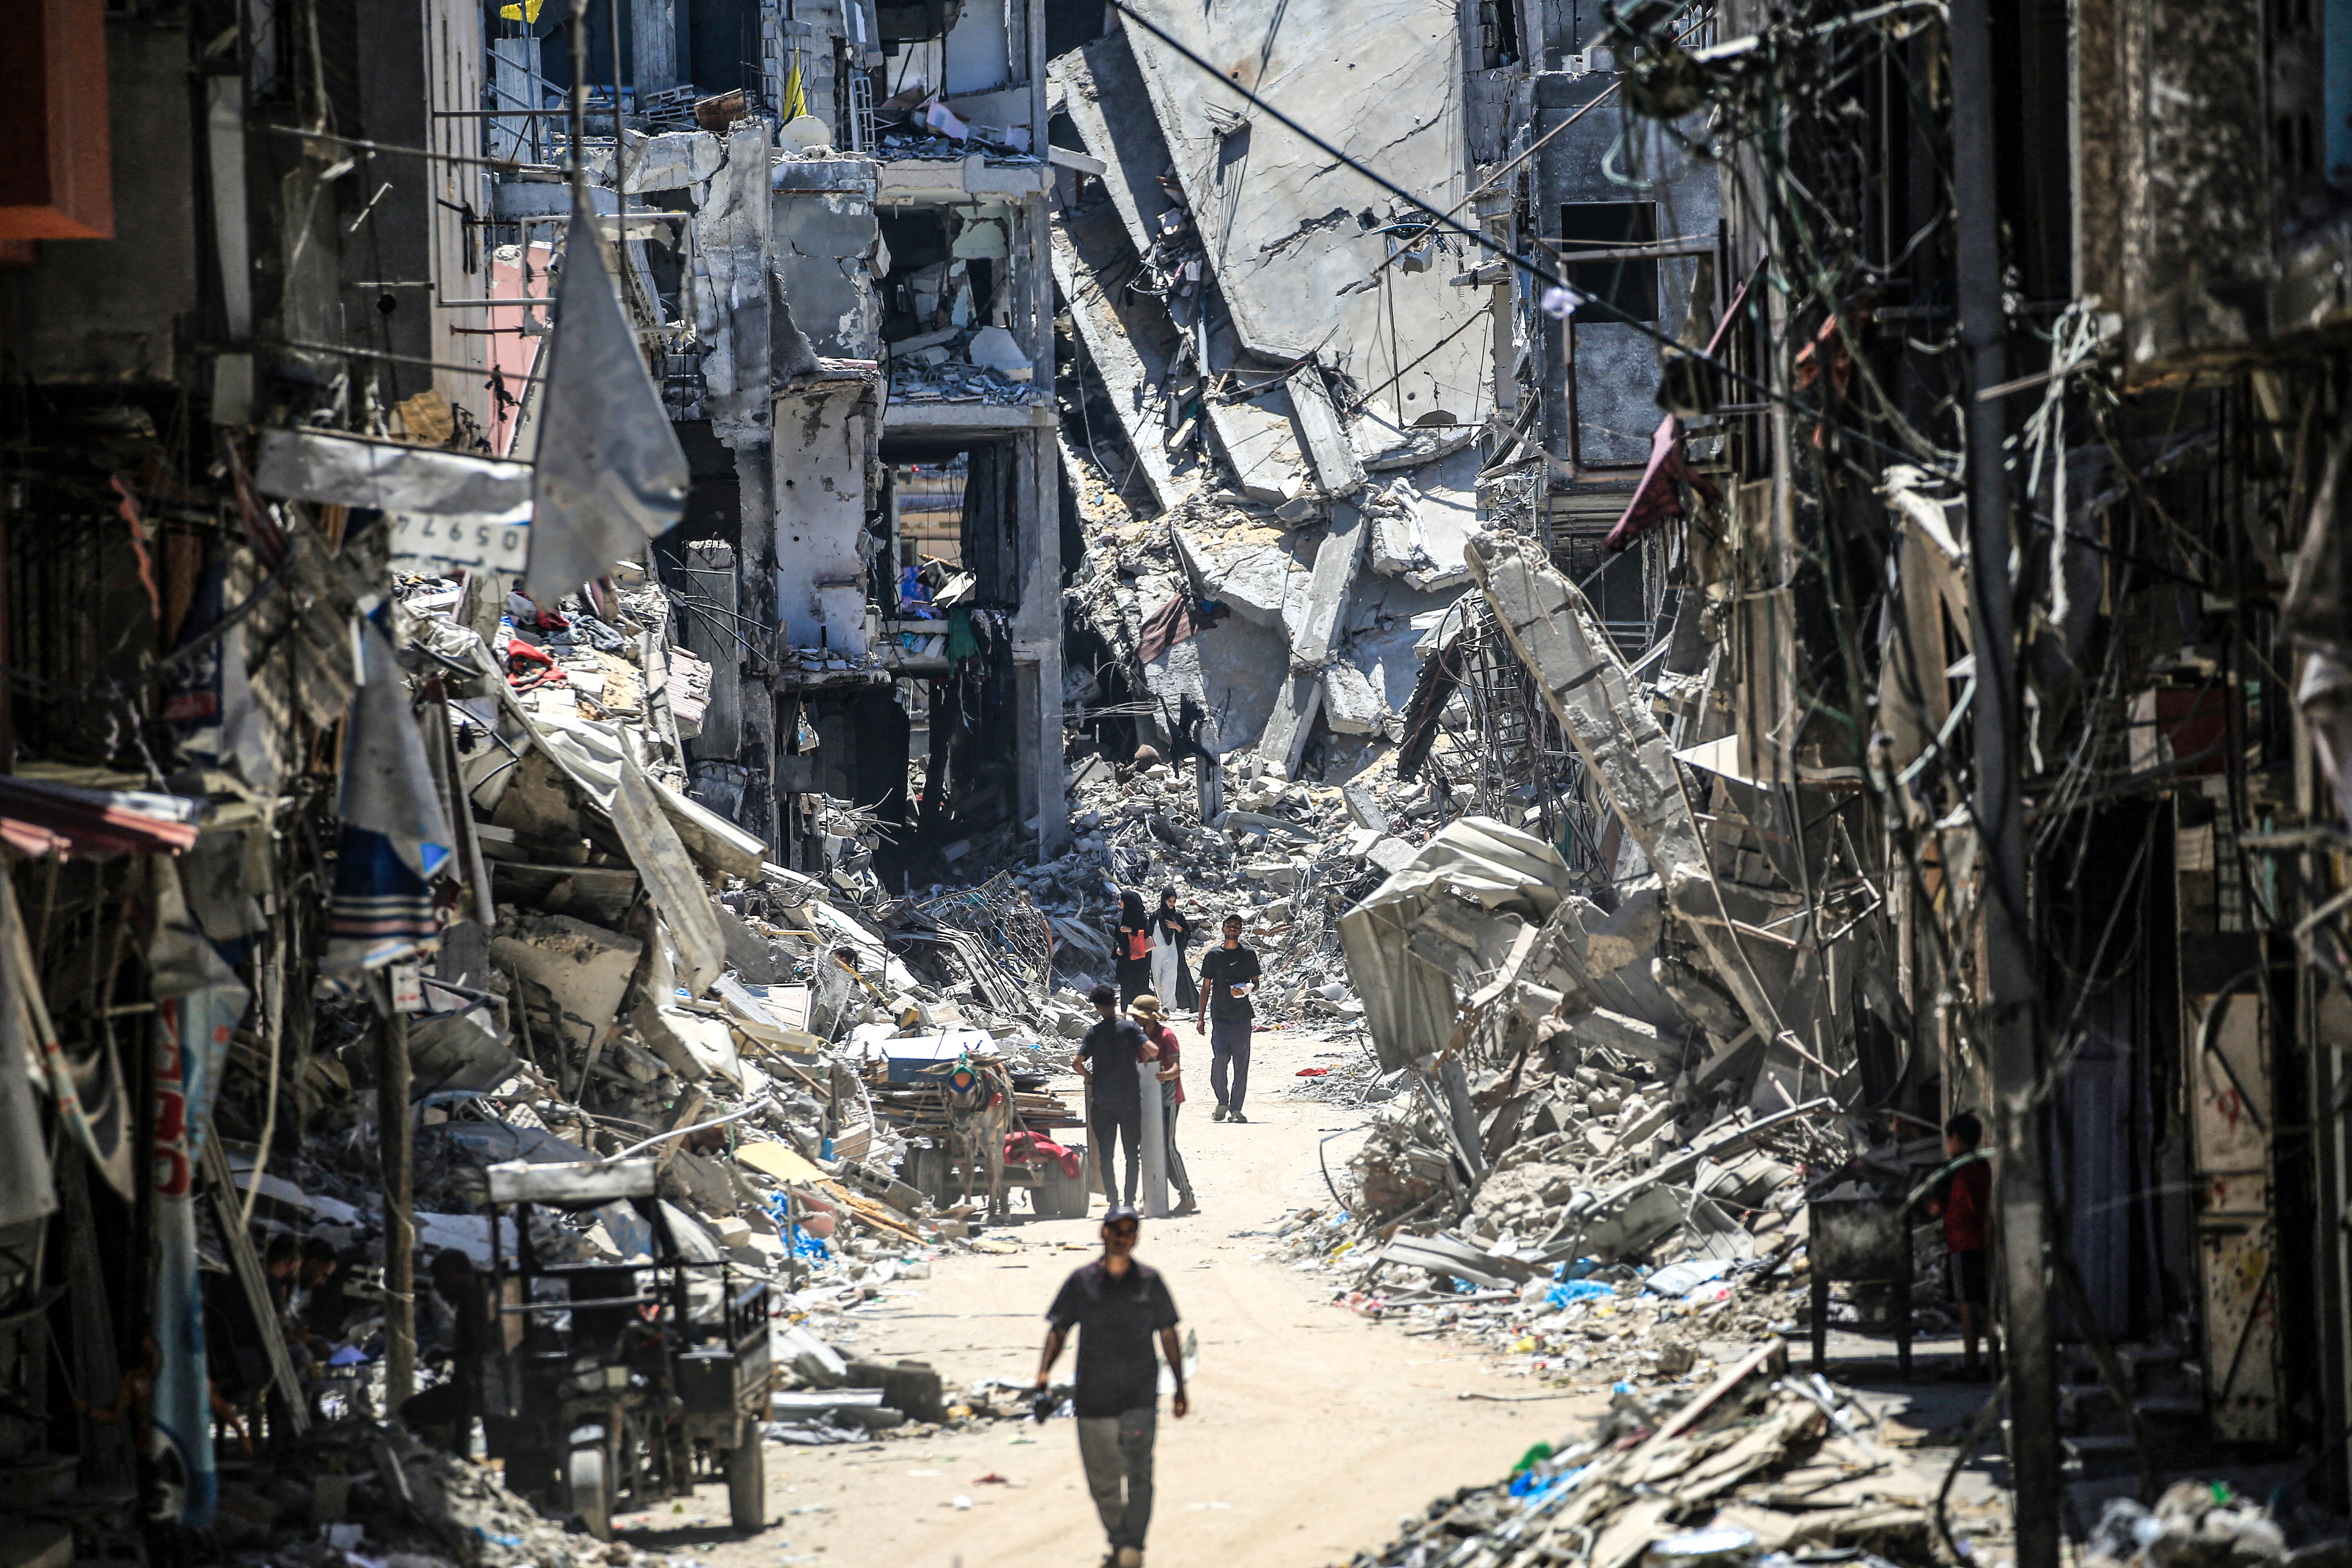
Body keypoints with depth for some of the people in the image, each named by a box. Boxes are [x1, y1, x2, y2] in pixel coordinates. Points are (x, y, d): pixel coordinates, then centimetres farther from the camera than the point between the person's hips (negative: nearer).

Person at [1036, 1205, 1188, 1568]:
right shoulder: (1082, 1282, 4)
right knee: (1103, 1480, 8)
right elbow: (1058, 1330, 3)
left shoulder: (1150, 1282, 5)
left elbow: (1168, 1335, 12)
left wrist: (1180, 1389, 13)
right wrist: (1045, 1372, -13)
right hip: (1093, 1398, 1)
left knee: (1139, 1472, -16)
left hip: (1140, 1397, -1)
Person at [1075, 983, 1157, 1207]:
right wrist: (1143, 1061, 8)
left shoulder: (1094, 1033, -2)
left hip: (1103, 1102, 0)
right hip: (1130, 1099, 0)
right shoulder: (1129, 1027, -3)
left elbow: (1078, 1063, -9)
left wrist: (1089, 1077, 11)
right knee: (1133, 1153, 7)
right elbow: (1153, 1050, -14)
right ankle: (1130, 1200, 2)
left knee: (1106, 1155, 7)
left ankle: (1113, 1199, 3)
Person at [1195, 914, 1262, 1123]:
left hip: (1243, 1016, 1)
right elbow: (1206, 988, 9)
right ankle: (1222, 1103, 6)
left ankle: (1236, 1108, 5)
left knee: (1241, 1063, -1)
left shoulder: (1249, 955, 9)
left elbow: (1256, 983, 15)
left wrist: (1246, 990, -9)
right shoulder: (1213, 955, 6)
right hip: (1220, 1016, -1)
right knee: (1220, 1059, -13)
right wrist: (1201, 1018, 5)